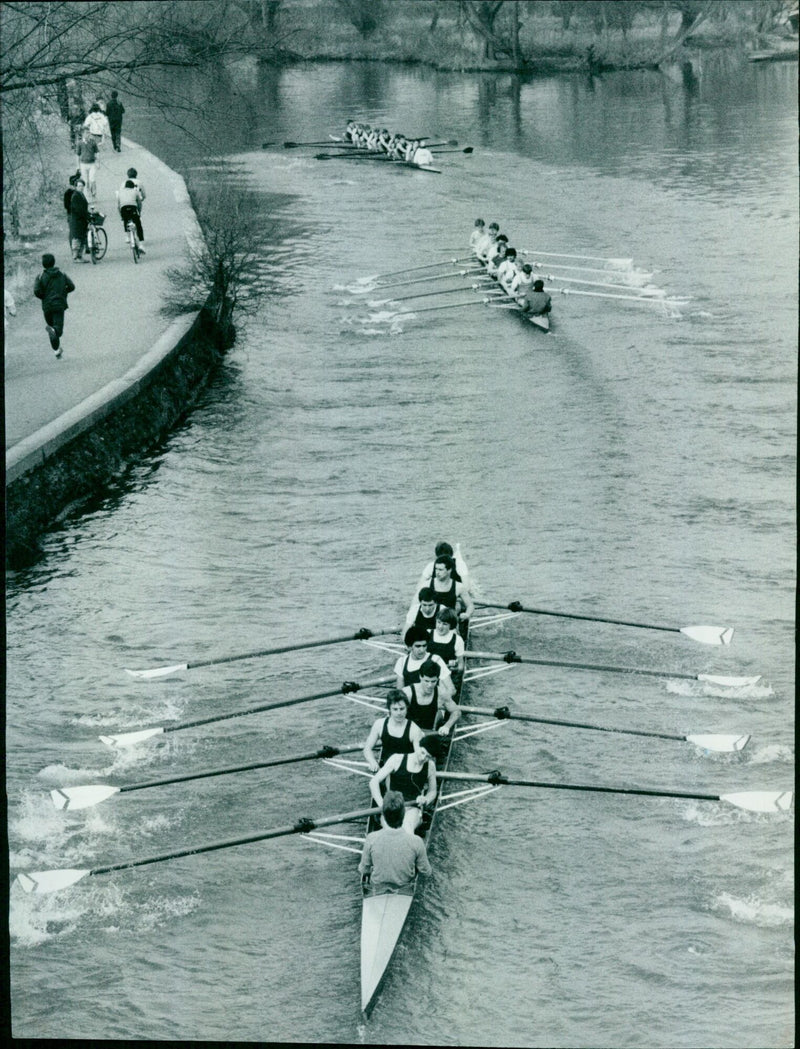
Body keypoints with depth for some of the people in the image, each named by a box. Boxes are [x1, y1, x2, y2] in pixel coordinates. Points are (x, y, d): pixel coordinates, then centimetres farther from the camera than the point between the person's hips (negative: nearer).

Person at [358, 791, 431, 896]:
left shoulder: (371, 839, -24)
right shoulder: (416, 841, -25)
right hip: (405, 891, 0)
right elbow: (426, 871, -9)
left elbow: (363, 870, -9)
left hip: (376, 892, 0)